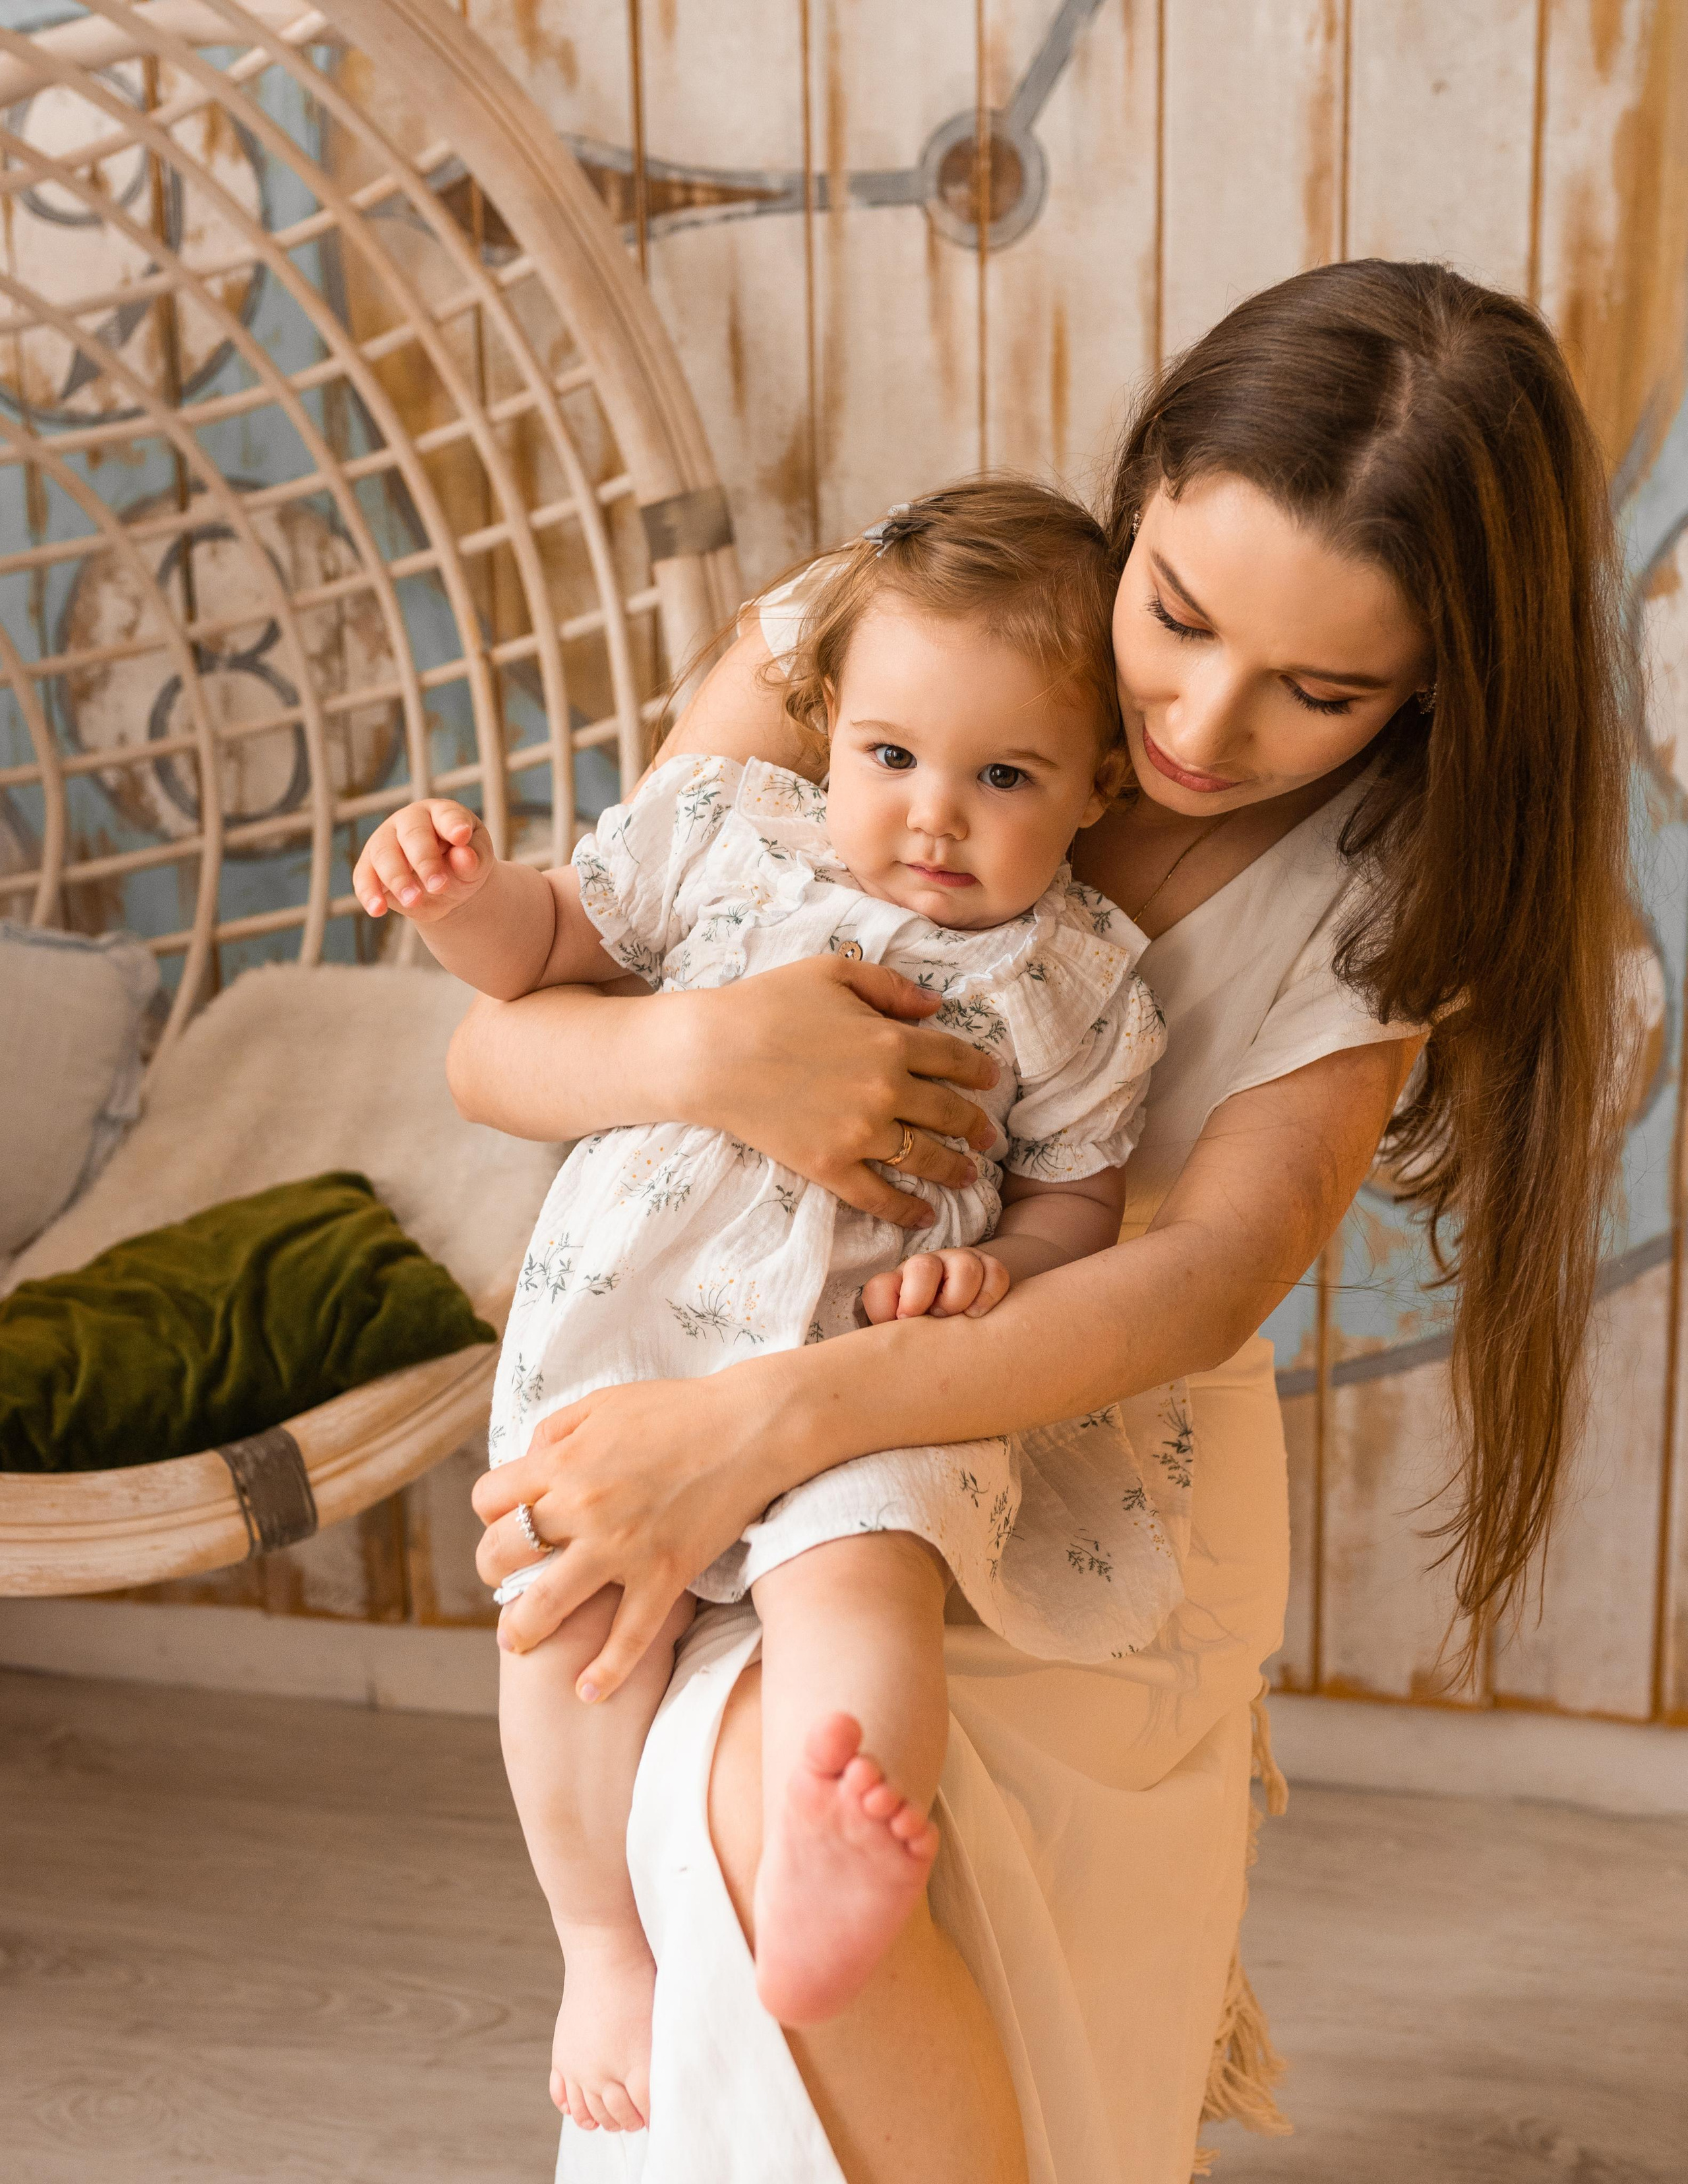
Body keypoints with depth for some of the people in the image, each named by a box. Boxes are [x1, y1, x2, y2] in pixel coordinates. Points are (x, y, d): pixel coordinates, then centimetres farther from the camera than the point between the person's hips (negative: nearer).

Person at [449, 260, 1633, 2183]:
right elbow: (491, 1051, -10)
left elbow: (1216, 1274, -24)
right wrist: (701, 1049, -34)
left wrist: (773, 1417, -38)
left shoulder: (1387, 869, -9)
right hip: (734, 1423, 0)